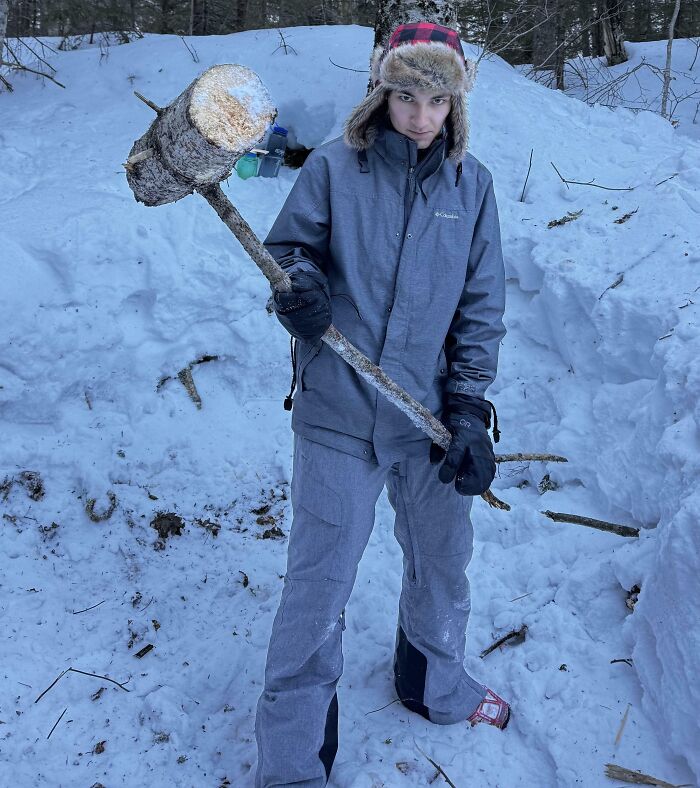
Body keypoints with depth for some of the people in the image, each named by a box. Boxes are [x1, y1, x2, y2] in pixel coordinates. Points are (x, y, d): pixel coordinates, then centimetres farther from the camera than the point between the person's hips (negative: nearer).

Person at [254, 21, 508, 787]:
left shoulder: (471, 184, 3)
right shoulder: (334, 167, -4)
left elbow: (481, 306, 3)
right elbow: (289, 247, 5)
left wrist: (468, 408, -4)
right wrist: (300, 287, -19)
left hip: (431, 413, 3)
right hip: (338, 411, -3)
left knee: (442, 559, 19)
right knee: (317, 583, 3)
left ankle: (436, 685, 49)